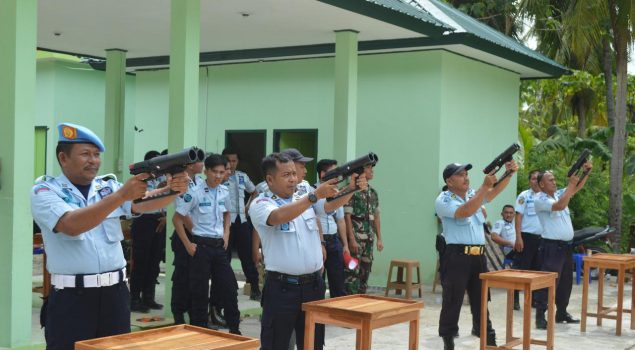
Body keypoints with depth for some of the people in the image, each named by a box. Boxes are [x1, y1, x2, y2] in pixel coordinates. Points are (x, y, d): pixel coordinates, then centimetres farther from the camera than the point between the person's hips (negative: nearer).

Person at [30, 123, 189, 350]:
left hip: (115, 292, 4)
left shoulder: (109, 186, 10)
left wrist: (172, 190, -28)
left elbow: (145, 202, -6)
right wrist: (121, 195, -28)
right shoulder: (45, 191, -3)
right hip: (71, 297, -4)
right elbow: (71, 225, -21)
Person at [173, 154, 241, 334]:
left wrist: (226, 234, 10)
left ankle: (234, 329, 18)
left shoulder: (224, 193, 4)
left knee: (230, 287, 6)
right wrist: (187, 244, -9)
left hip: (220, 245, 5)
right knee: (200, 291, 2)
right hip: (201, 246, -5)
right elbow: (177, 218, -7)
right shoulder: (195, 193, -12)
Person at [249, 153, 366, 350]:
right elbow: (280, 216, -26)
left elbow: (332, 205, -2)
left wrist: (352, 188, -22)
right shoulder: (260, 204, -6)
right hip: (281, 288, -5)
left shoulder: (306, 199, 12)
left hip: (313, 285, 6)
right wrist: (315, 196, -28)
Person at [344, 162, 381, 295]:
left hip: (369, 239, 7)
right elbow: (347, 216, -12)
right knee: (352, 273, -8)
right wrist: (352, 239, -17)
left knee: (365, 273, 10)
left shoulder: (373, 193, 14)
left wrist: (379, 239, 13)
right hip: (356, 239, -7)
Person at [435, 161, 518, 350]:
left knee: (481, 299, 13)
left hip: (478, 256, 7)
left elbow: (495, 191, 7)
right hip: (456, 257, -7)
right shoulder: (443, 200, -7)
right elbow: (466, 211, -22)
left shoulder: (474, 194, 16)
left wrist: (509, 172, -11)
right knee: (453, 302, -1)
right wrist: (484, 186, -21)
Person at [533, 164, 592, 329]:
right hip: (552, 247, -8)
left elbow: (577, 187, 12)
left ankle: (561, 313, 26)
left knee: (566, 281, 15)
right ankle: (540, 317, -5)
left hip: (566, 246, 8)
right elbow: (560, 206, -27)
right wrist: (571, 183, -23)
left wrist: (586, 172, -6)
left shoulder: (559, 194, 12)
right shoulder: (540, 200, -12)